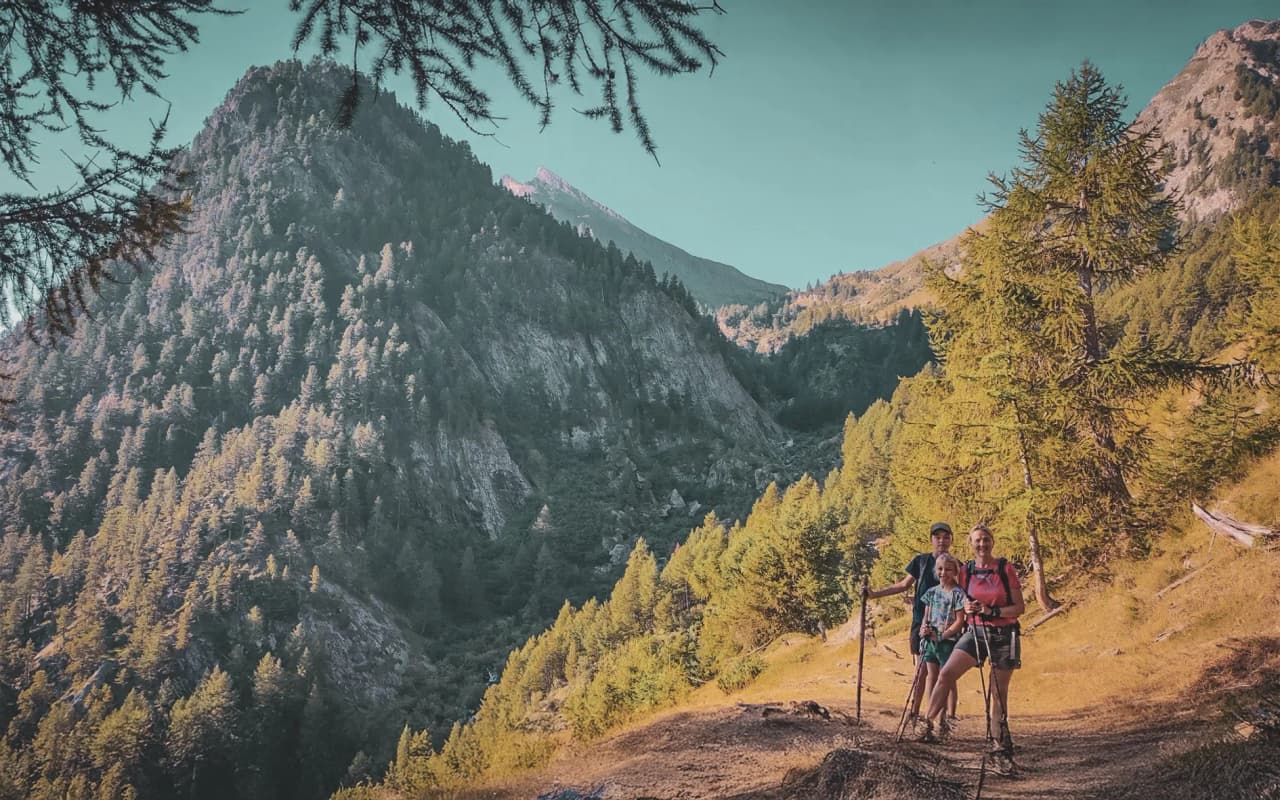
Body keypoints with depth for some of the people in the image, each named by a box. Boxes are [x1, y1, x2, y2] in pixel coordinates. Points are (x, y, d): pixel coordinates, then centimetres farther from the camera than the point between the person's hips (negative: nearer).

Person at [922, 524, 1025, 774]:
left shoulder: (1006, 569, -7)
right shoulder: (966, 572, 2)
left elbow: (1020, 607, -7)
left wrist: (992, 611, -20)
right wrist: (967, 608, -9)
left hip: (1004, 635, -2)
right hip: (975, 632, 2)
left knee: (999, 693, 4)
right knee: (946, 673, -17)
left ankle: (1001, 748, 15)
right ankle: (927, 723, -14)